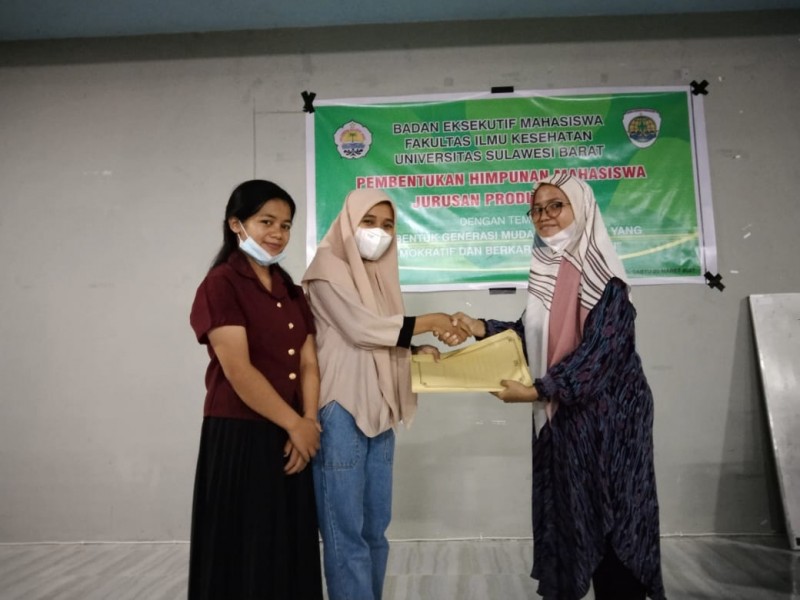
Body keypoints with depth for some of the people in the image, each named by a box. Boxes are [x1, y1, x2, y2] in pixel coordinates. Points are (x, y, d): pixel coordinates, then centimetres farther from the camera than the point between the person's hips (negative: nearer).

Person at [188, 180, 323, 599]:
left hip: (289, 438, 7)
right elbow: (239, 371, -17)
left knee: (291, 548, 14)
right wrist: (296, 424, -12)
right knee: (245, 553, 6)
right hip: (239, 437, -6)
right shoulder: (221, 285, -10)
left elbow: (308, 363, 6)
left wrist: (308, 424, -8)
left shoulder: (290, 290, 12)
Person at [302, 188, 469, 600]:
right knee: (347, 533, -1)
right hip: (341, 412, -7)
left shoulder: (380, 273, 16)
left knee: (375, 529, 13)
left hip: (378, 413, 7)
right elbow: (360, 328, -16)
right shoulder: (329, 267, -4)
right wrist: (429, 322, -10)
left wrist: (417, 350, -1)